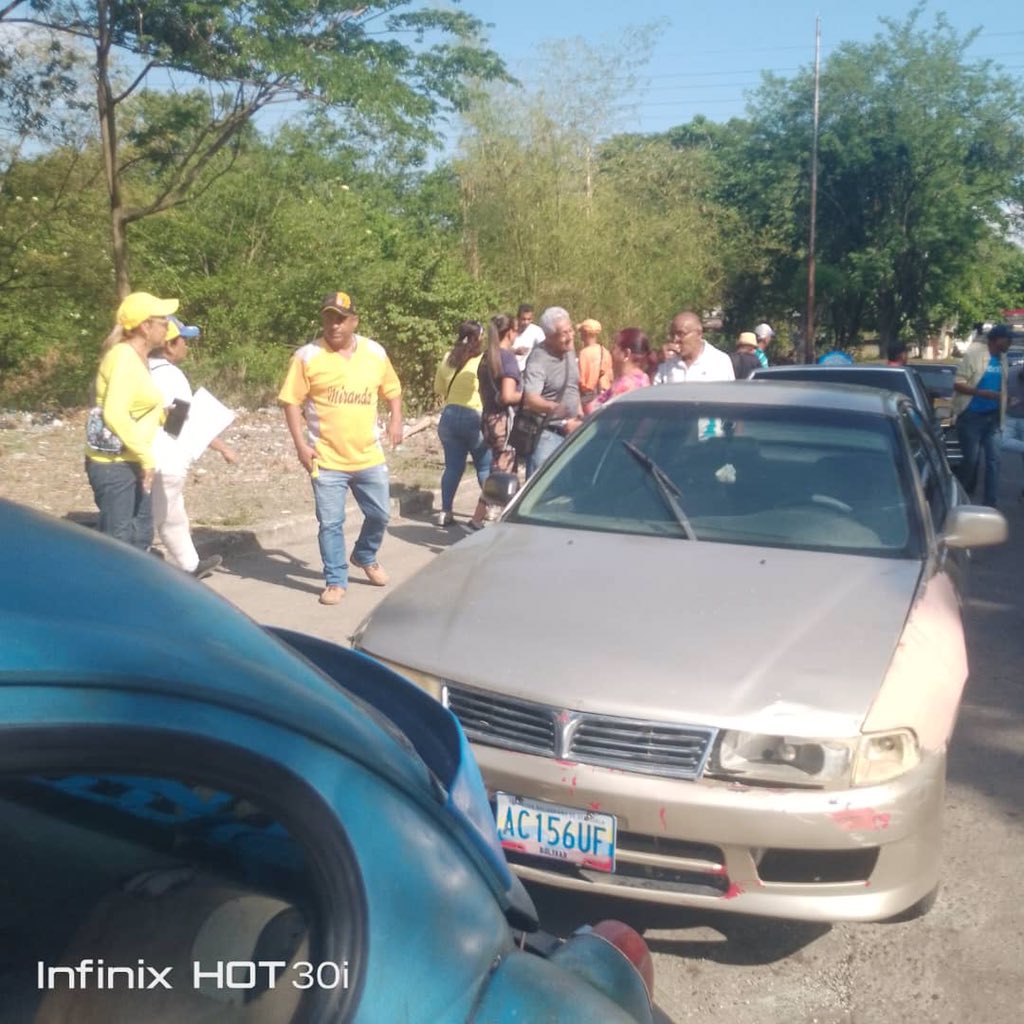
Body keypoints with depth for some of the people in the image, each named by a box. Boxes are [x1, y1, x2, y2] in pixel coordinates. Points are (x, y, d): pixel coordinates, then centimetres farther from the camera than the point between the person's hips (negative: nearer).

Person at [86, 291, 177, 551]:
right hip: (114, 465, -10)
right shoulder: (124, 357, -17)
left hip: (130, 464, 10)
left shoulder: (137, 358, 13)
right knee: (117, 542, -5)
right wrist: (146, 457, -23)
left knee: (140, 537, 16)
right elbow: (115, 414, -27)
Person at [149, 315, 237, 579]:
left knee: (174, 520, 23)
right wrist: (223, 448, -6)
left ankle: (190, 566, 40)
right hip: (165, 465, -9)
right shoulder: (170, 376, -16)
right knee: (147, 523, -4)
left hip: (151, 461, 9)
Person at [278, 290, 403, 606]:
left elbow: (392, 390, 17)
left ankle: (365, 558, 42)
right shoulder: (307, 356, -7)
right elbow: (292, 401, -6)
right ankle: (335, 581, 16)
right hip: (327, 460, -3)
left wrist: (396, 420, 2)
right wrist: (300, 444, -13)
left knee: (379, 515, 14)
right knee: (330, 523, 1)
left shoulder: (375, 352, 3)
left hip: (369, 457, 3)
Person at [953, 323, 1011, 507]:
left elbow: (1001, 386, 18)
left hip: (992, 416, 6)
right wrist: (983, 393, -25)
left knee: (994, 459, 1)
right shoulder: (974, 353, -11)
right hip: (972, 415, -6)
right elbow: (958, 384, -14)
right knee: (971, 459, 2)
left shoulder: (1002, 358, 7)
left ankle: (989, 504, 6)